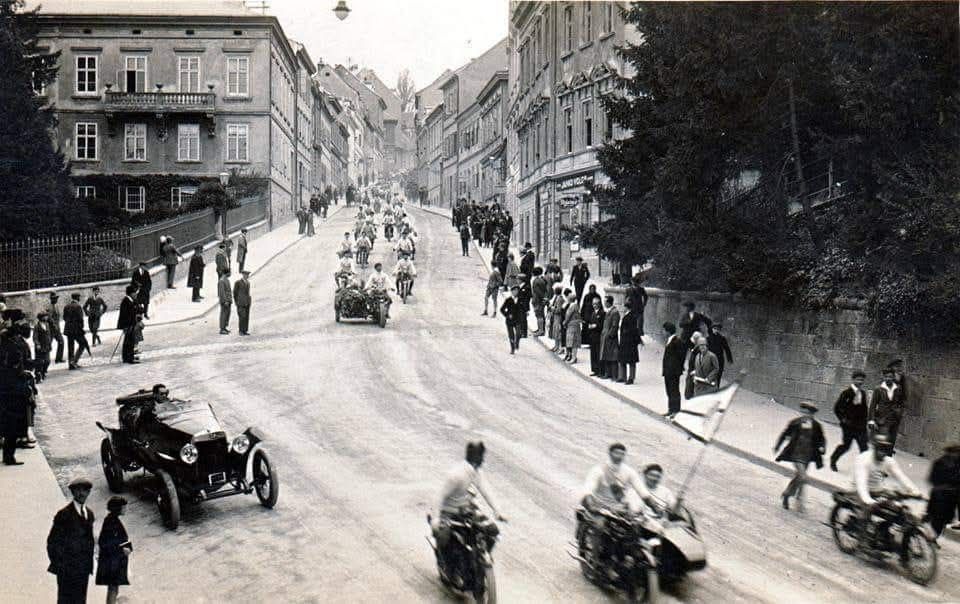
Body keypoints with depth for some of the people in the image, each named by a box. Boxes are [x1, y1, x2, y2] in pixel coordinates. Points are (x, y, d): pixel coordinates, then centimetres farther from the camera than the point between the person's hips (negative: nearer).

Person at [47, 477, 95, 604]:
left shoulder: (89, 514, 11)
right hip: (67, 569, -6)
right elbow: (52, 541, -7)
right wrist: (58, 564, -10)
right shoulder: (64, 514, -8)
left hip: (84, 568, 6)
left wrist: (89, 562, 13)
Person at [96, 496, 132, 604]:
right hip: (112, 562, -10)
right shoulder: (110, 521, -18)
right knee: (113, 589, -6)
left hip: (117, 562, 10)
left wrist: (127, 548, 7)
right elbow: (103, 543, -22)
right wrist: (121, 550, -19)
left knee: (114, 590, 15)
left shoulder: (115, 520, 11)